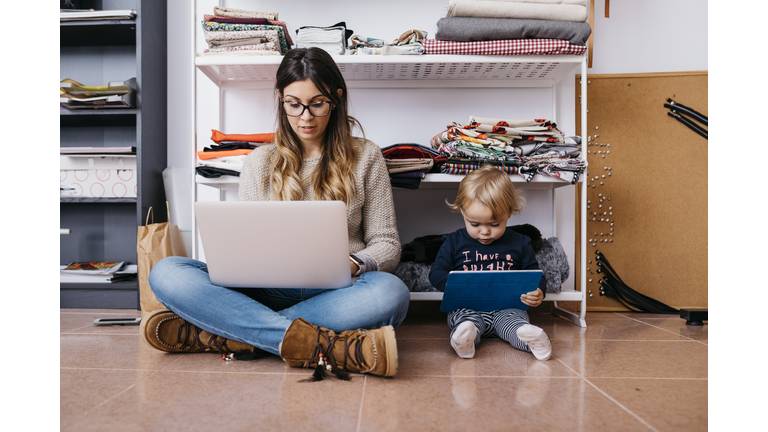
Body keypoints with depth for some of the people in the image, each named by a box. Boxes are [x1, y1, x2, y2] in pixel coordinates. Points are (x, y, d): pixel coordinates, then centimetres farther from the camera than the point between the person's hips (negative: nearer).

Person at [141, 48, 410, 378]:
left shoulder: (365, 157, 9)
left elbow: (387, 244, 6)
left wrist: (354, 264, -16)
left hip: (335, 295, -1)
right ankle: (328, 344, -36)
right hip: (268, 293, 2)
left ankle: (213, 334, -31)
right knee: (166, 273, -22)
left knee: (390, 292, -36)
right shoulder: (260, 162, 14)